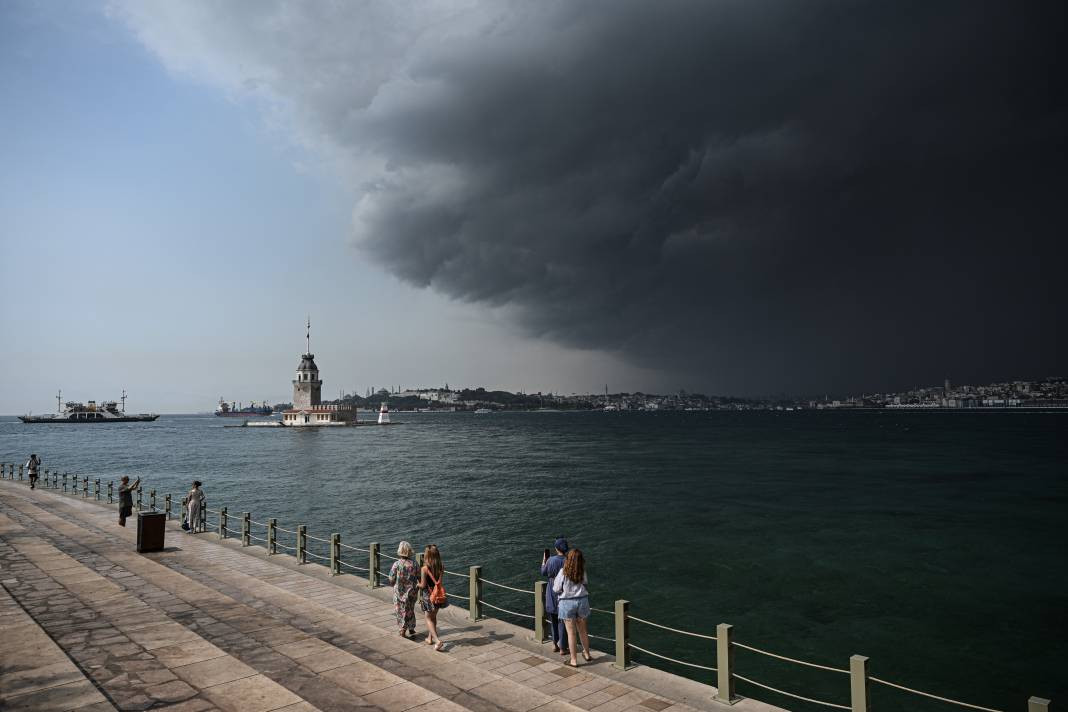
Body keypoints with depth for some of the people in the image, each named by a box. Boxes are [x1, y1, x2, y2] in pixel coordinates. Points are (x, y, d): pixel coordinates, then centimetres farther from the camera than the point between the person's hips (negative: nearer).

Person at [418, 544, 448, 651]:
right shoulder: (441, 567, -7)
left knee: (429, 619, 7)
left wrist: (417, 584, 5)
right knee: (434, 617, 22)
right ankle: (430, 638, 37)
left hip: (427, 596, -5)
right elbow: (439, 582, 0)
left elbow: (423, 585, -16)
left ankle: (437, 640, -7)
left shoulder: (424, 569, -20)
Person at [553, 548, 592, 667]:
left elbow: (556, 589, -10)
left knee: (571, 632, 7)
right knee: (583, 630, 20)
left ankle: (574, 660, 14)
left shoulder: (563, 572, -18)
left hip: (567, 603, -3)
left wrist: (555, 580, 9)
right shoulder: (583, 571, -8)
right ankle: (587, 654, 35)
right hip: (582, 601, 3)